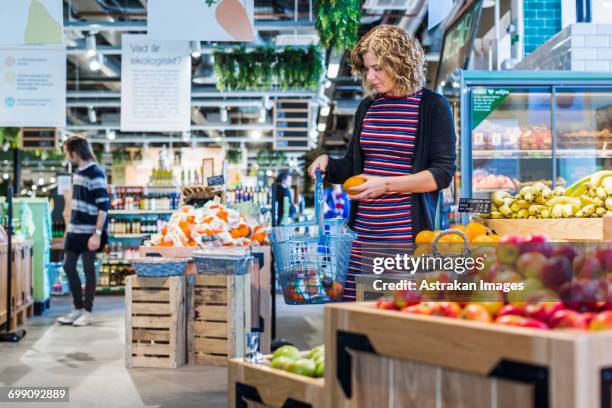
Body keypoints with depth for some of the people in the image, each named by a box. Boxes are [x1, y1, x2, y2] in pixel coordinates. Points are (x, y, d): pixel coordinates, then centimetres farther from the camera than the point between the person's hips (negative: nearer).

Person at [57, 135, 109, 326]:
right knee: (68, 266, 10)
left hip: (89, 232, -9)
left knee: (88, 270, 0)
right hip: (75, 230, 9)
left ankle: (87, 312, 11)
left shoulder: (95, 173, -16)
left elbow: (103, 206, -20)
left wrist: (97, 233, -23)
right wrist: (70, 226, 21)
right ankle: (78, 308, 20)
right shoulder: (78, 172, 11)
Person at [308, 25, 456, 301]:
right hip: (363, 231, 5)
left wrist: (386, 185, -15)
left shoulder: (433, 107, -2)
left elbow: (443, 172, -7)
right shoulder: (367, 107, 15)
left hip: (406, 234, -5)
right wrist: (326, 164, 2)